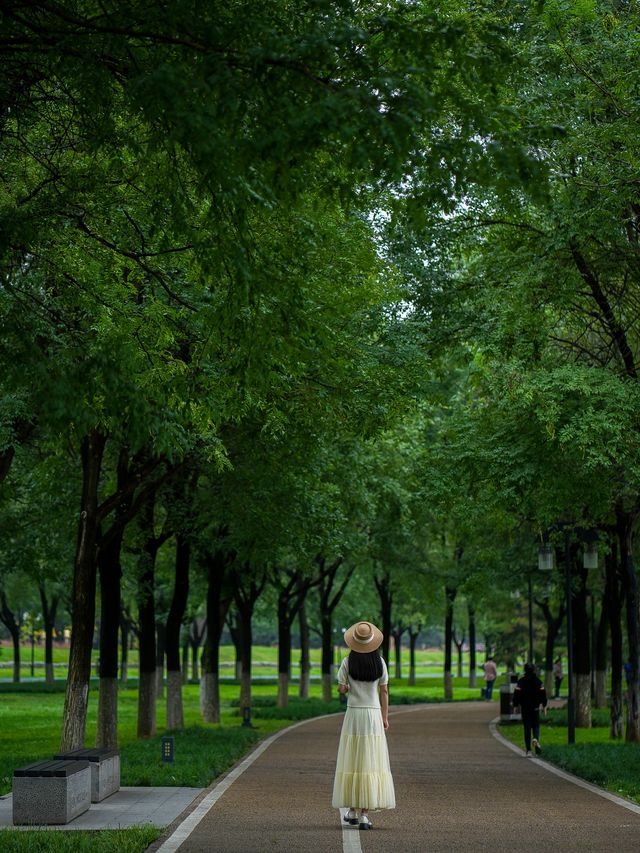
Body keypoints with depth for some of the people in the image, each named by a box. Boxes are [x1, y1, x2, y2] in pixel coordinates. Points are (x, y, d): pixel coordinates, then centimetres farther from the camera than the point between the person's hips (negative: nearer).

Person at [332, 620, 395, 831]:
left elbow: (341, 689, -5)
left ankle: (353, 810, 13)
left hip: (353, 714, 0)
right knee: (371, 763, 1)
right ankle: (365, 813, -5)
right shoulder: (380, 662, -1)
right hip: (374, 714, 0)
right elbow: (384, 691, 1)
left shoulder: (347, 662, -5)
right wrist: (385, 718, 8)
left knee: (352, 761, 9)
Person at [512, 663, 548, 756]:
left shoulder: (521, 682, -3)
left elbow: (516, 694, -4)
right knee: (536, 725, 11)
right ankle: (536, 739, -21)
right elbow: (543, 694, 2)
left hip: (524, 708, 0)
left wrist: (515, 705, 3)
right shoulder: (538, 681, 0)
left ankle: (528, 749, 2)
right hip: (535, 708, 0)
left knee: (527, 727, 4)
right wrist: (544, 705, 10)